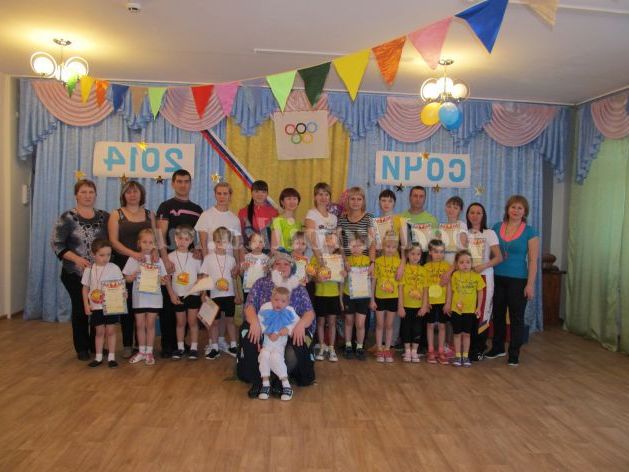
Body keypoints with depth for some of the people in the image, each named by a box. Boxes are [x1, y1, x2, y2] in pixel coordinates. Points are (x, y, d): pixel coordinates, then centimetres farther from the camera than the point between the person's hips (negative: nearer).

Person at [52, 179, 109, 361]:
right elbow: (56, 244, -7)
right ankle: (82, 348, 21)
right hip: (75, 273, -2)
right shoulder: (67, 218, -5)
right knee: (80, 309, 5)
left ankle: (95, 344, 24)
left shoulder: (104, 216, 5)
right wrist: (77, 259, -17)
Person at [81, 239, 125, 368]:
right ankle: (98, 357, 21)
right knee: (99, 332, 10)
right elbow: (85, 288, 5)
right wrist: (86, 305, 1)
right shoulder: (89, 270, -2)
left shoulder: (114, 268, -6)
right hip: (96, 306, 1)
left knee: (110, 331, 5)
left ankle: (111, 357, 14)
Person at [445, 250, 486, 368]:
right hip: (456, 309, 0)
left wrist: (478, 308, 1)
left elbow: (480, 292, 2)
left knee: (467, 334, 9)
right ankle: (458, 356, 18)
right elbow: (450, 290, 1)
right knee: (457, 333, 8)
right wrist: (448, 304, -2)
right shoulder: (455, 275, -7)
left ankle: (465, 356, 21)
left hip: (470, 310, 0)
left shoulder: (476, 276, -6)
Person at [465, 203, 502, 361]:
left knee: (481, 314, -2)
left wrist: (483, 266, -19)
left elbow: (499, 257, -4)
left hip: (483, 277, -2)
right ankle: (467, 348, 12)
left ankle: (479, 349, 10)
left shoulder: (489, 233, 1)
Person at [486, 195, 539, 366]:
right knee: (498, 314, 13)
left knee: (516, 317, 4)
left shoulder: (529, 232, -3)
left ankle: (514, 354, 14)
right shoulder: (496, 227, 5)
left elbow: (533, 261, -6)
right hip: (497, 279, 3)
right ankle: (497, 348, 30)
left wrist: (530, 284, -12)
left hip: (518, 280, -3)